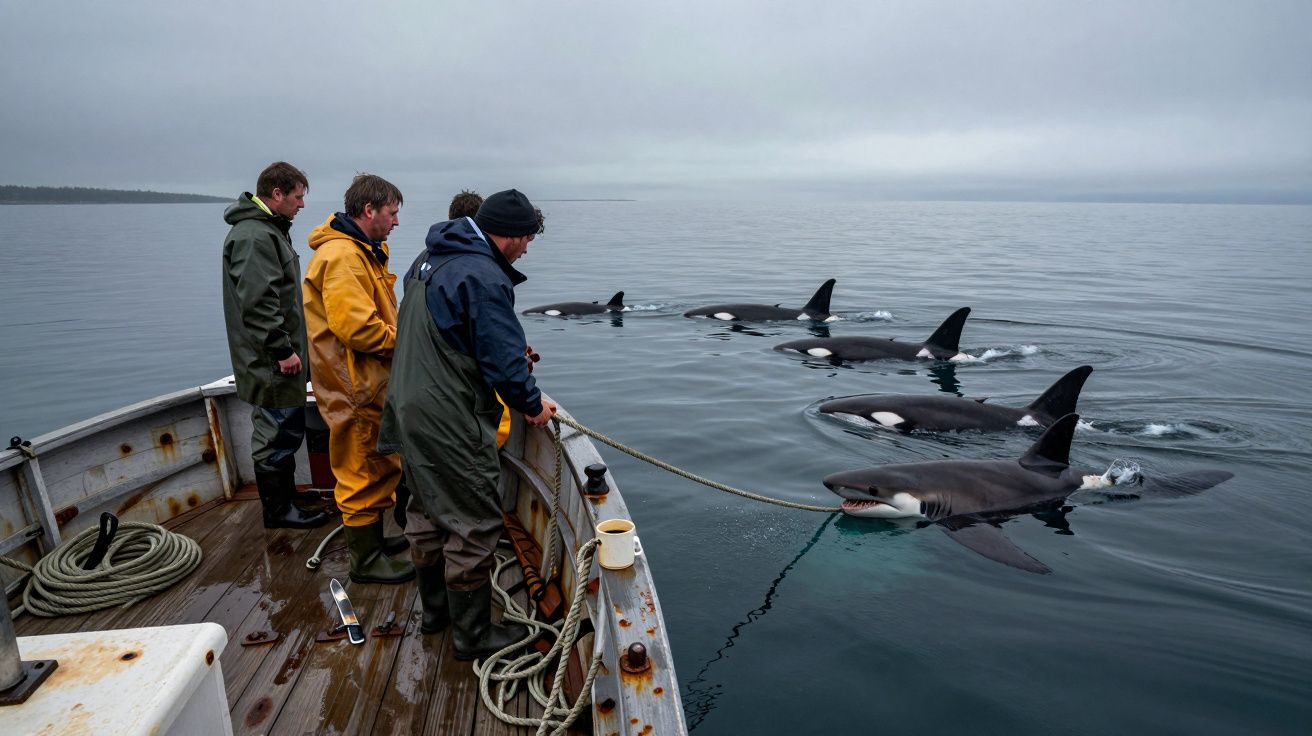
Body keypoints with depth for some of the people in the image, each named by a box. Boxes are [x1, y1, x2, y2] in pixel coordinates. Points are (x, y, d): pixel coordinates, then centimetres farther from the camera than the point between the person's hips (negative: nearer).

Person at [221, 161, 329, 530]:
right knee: (275, 434, 0)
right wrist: (282, 349, -22)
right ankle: (278, 510, 12)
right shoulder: (254, 236, -18)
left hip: (276, 357, 11)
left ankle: (287, 496, 32)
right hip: (270, 361, -11)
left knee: (284, 431, 19)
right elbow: (257, 302, -26)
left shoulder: (268, 230, 17)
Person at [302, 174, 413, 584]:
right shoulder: (341, 256, -20)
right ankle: (366, 561, 14)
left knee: (377, 468, 21)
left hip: (371, 381, 11)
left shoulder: (363, 251, 16)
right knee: (365, 472, 1)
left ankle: (372, 538, 37)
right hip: (355, 385, -11)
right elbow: (356, 327, -28)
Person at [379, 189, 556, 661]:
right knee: (473, 527, 2)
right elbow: (504, 362, -20)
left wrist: (515, 354, 14)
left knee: (429, 514, 21)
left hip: (411, 410, 11)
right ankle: (473, 635, 16)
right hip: (451, 426, -10)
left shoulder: (431, 259, 12)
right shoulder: (484, 276, -20)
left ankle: (435, 610, 38)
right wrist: (532, 405, -2)